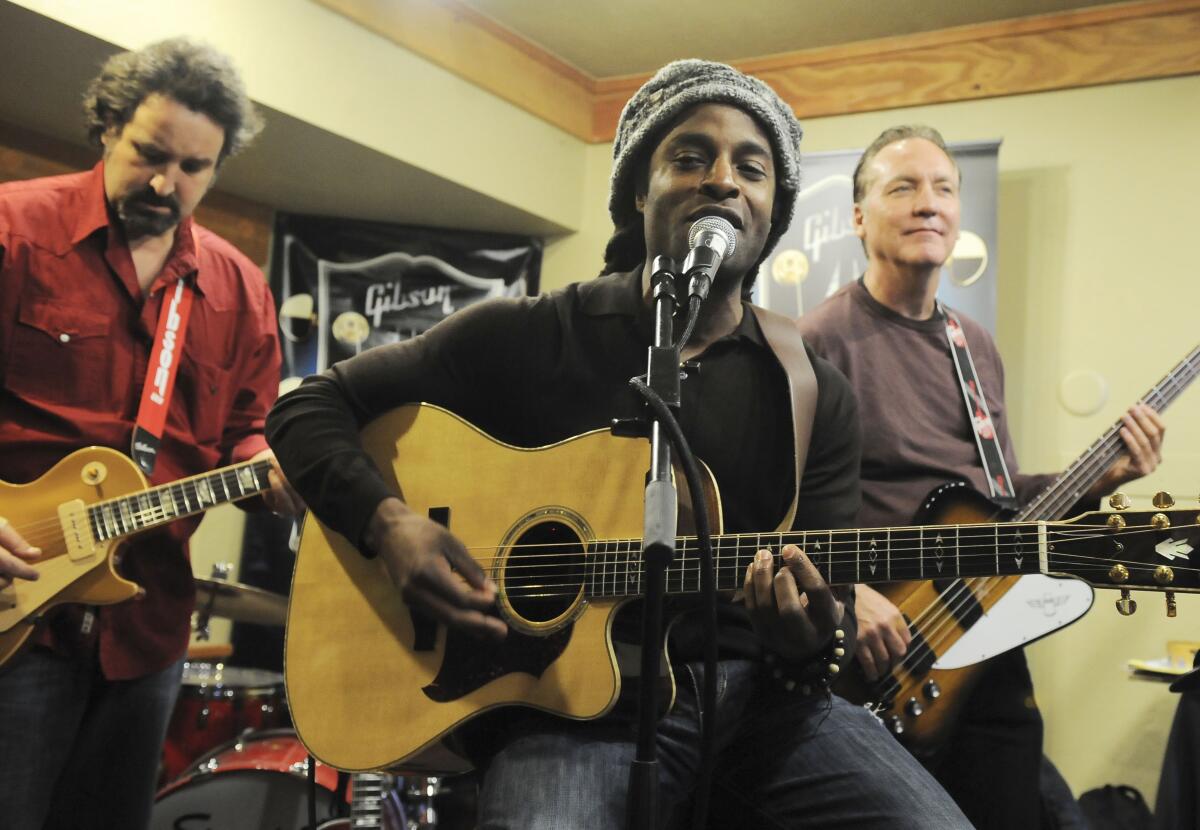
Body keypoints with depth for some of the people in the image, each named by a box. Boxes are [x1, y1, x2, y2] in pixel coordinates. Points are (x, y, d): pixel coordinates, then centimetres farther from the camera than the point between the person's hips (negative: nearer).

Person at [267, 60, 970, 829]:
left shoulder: (816, 398, 7)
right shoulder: (523, 339, 1)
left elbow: (828, 594, 5)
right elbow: (309, 408, 5)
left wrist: (812, 642, -19)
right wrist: (390, 523, -13)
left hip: (754, 689, 4)